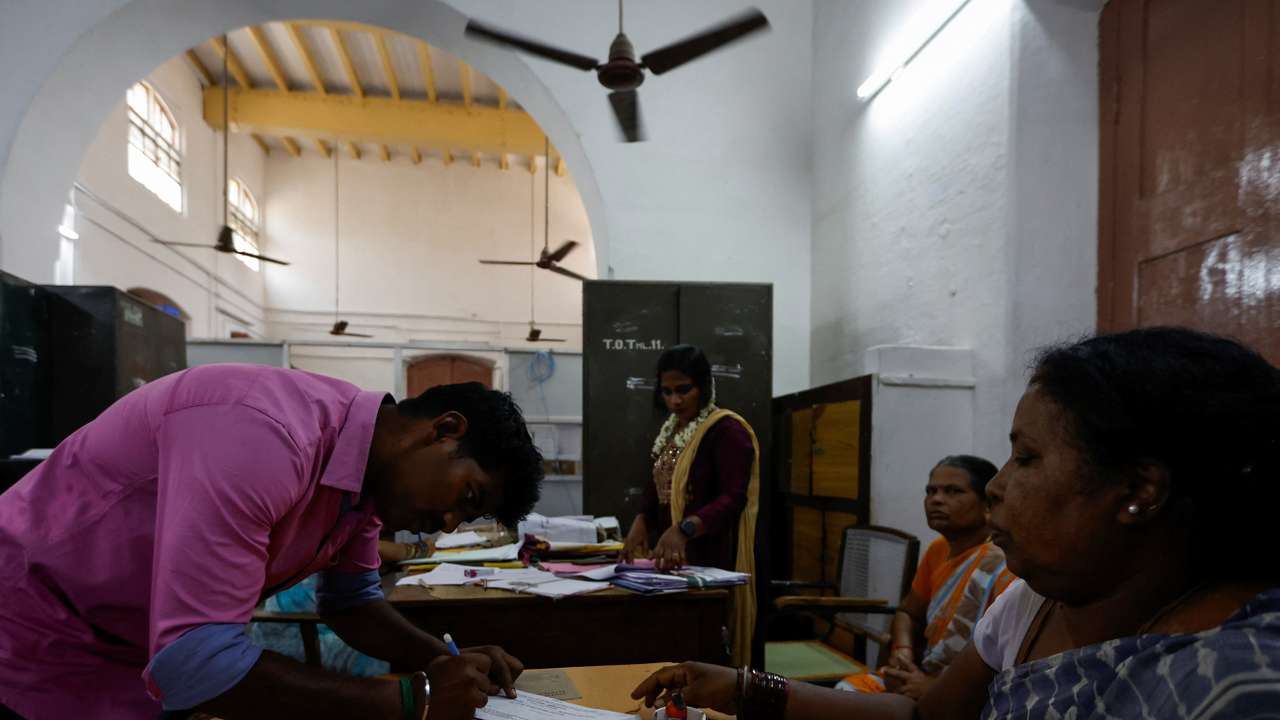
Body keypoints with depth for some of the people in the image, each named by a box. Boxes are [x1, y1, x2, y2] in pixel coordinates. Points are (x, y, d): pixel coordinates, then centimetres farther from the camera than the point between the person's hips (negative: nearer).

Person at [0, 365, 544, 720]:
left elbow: (350, 600, 7)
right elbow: (194, 660, -38)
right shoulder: (268, 436, -35)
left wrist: (447, 664, -11)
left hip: (146, 653, 7)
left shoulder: (367, 474, -7)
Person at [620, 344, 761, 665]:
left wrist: (684, 529, -34)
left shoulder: (727, 430, -12)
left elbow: (733, 498, -21)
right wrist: (641, 522, -3)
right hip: (671, 556, 7)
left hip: (712, 557, -7)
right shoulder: (670, 430, 13)